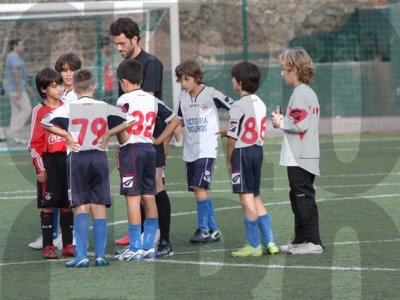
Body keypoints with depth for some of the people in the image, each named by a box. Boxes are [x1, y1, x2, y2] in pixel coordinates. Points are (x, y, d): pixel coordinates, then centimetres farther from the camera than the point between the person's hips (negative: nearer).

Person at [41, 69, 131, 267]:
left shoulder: (68, 108, -1)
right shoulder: (104, 107, 4)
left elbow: (46, 123, -9)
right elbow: (127, 121, 1)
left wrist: (66, 135, -1)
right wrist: (108, 134, 4)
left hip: (77, 158, -1)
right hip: (99, 158, 1)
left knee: (81, 208, 1)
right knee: (99, 208, 5)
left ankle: (81, 256, -8)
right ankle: (100, 255, 1)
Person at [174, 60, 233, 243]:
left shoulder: (211, 94, -9)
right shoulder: (183, 97, 9)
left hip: (206, 149, -7)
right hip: (190, 150, 7)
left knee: (200, 187, -15)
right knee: (200, 191, 8)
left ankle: (203, 229, -9)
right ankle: (213, 230, 14)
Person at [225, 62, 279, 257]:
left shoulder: (238, 107, -14)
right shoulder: (260, 105, 9)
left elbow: (232, 138, -14)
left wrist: (229, 160, -2)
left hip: (242, 153, -8)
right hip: (258, 151, 8)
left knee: (246, 199, -4)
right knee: (255, 197, 15)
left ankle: (253, 245, -1)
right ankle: (269, 242, 13)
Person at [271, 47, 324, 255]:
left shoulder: (300, 93, -16)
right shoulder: (309, 93, 15)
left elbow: (300, 124, -23)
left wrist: (281, 122, -9)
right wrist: (283, 120, 10)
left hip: (299, 158, -10)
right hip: (306, 157, 10)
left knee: (304, 197, -8)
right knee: (299, 198, 16)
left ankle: (313, 241, -7)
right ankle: (301, 240, 22)